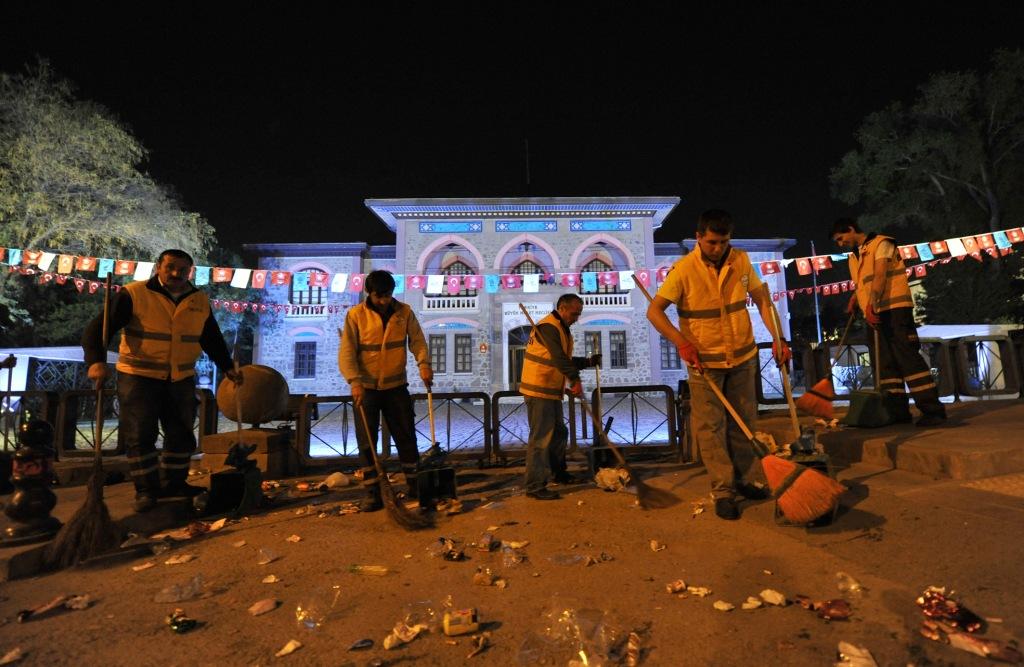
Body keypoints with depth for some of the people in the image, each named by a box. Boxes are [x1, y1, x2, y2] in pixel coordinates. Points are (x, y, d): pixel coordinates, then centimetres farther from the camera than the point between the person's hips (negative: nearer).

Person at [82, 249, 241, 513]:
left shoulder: (201, 301, 4)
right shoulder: (133, 294, -10)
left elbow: (212, 339, 14)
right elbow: (98, 328, -14)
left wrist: (227, 367, 7)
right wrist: (96, 361, -29)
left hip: (181, 379, 4)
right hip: (139, 376, -4)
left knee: (182, 434, 11)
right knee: (140, 436, 1)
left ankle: (175, 483, 27)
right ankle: (145, 490, 14)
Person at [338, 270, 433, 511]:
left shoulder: (404, 312, -1)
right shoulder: (356, 315, -6)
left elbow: (417, 340, 0)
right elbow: (346, 351, -10)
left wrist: (424, 364, -18)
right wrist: (354, 381, -22)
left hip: (396, 387, 1)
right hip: (366, 388, -1)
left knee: (406, 437, 8)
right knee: (367, 443, 4)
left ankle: (415, 486, 24)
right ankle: (373, 493, 17)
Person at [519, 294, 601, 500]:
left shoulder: (562, 329, 18)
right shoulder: (548, 327, -16)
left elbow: (567, 360, 21)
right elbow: (558, 358, -28)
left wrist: (589, 361, 11)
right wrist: (575, 380, -32)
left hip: (551, 391, 10)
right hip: (539, 391, -10)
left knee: (559, 432, 19)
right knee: (541, 437, -8)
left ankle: (558, 472, 36)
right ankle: (535, 486, -1)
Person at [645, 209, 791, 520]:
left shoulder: (741, 260, -1)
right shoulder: (684, 269, -14)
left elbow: (762, 300, 8)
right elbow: (654, 311, -17)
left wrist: (778, 338, 1)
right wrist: (682, 342, -27)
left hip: (743, 357, 4)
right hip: (704, 361, -4)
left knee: (744, 422, 15)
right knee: (710, 427, 1)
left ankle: (746, 479, 32)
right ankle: (723, 490, 14)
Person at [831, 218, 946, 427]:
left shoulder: (880, 244, -3)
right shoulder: (854, 257, 20)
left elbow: (880, 277, -17)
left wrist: (871, 304, -28)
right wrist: (853, 302, 7)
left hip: (895, 308, -8)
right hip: (876, 313, 8)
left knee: (908, 357, -12)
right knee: (887, 363, 6)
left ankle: (933, 409, -10)